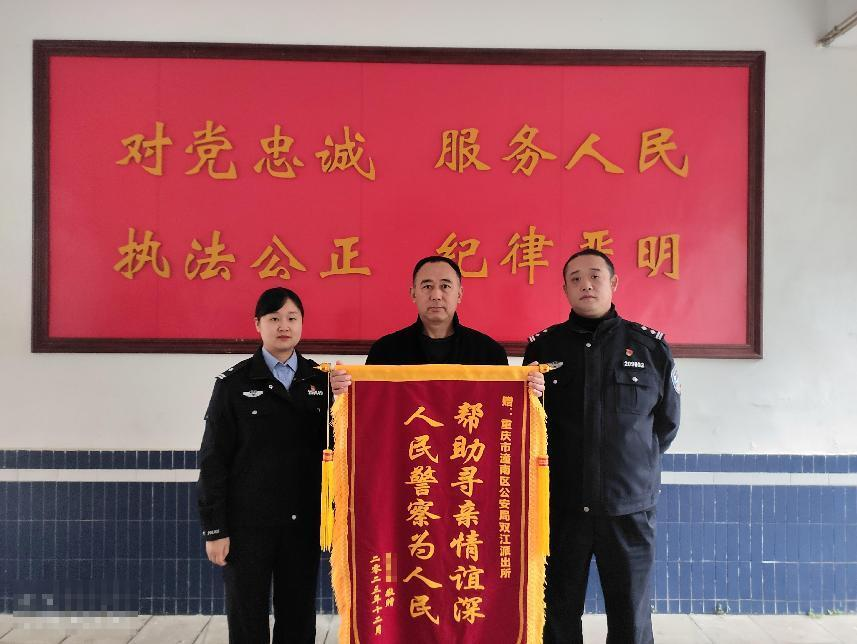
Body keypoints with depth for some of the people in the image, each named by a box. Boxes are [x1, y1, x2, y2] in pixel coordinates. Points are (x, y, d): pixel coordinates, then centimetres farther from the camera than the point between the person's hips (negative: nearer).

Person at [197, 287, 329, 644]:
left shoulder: (320, 380, 6)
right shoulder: (234, 383, -1)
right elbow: (213, 460, -3)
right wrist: (214, 529, -6)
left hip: (303, 522, 2)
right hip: (248, 522, -2)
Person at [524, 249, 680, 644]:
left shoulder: (651, 347, 3)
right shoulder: (542, 347, 4)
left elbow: (666, 422, 11)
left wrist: (634, 464, 10)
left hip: (629, 507, 0)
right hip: (560, 507, 1)